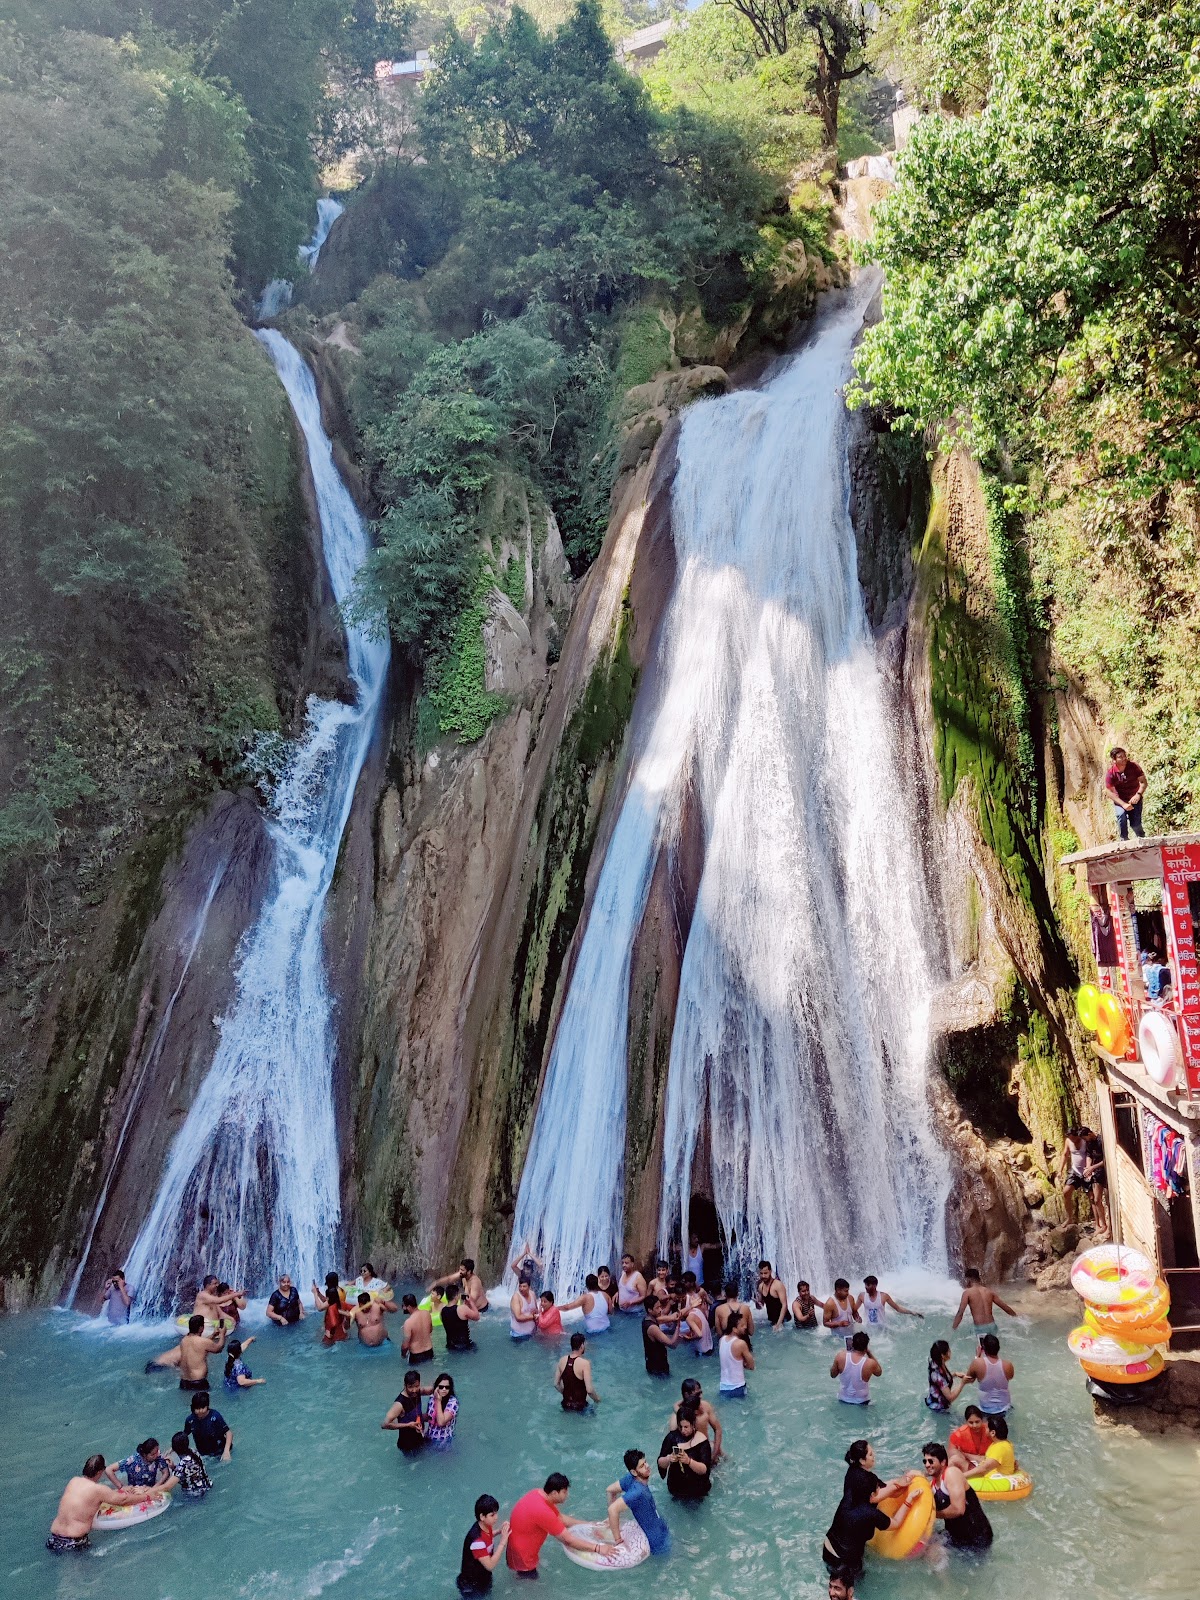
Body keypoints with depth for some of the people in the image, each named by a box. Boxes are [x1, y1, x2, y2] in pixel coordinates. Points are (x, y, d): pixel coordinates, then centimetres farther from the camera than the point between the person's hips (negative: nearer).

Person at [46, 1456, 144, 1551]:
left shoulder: (73, 1481, 5)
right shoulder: (98, 1489, -13)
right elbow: (123, 1500, -3)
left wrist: (120, 1491, 22)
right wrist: (144, 1496, 12)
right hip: (73, 1541, -7)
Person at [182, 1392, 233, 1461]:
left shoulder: (215, 1416, -24)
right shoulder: (190, 1420, -12)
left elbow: (229, 1432, -22)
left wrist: (226, 1451, -33)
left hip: (220, 1452, -4)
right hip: (204, 1455, 4)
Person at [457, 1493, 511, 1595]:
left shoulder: (486, 1526, -13)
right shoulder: (477, 1540, -38)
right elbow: (490, 1565, -33)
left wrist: (500, 1531, -6)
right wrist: (502, 1542, -35)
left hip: (483, 1576, 8)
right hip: (473, 1583, -8)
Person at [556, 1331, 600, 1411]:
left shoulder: (562, 1360, -3)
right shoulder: (584, 1363, -20)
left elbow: (556, 1384, 5)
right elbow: (589, 1390, -22)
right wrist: (597, 1399, -3)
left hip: (566, 1405, 6)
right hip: (579, 1406, -6)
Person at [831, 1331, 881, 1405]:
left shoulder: (840, 1356, -23)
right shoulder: (870, 1363, -28)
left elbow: (832, 1375, -4)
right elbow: (879, 1373, -2)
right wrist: (869, 1354, -3)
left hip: (843, 1400, 1)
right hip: (861, 1402, -1)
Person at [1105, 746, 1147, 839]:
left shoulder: (1133, 766, -12)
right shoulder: (1110, 773, -16)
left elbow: (1143, 782, -10)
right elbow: (1109, 791, -15)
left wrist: (1138, 795, -28)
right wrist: (1123, 804, -24)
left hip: (1134, 799, 1)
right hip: (1120, 800, -1)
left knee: (1135, 823, -11)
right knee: (1121, 815, -30)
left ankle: (1142, 839, 22)